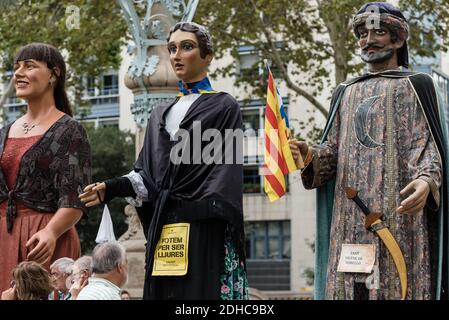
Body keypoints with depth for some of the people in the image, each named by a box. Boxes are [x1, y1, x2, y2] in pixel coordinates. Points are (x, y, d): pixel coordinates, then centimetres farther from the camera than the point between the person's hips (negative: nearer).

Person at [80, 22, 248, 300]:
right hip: (163, 231, 5)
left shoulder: (224, 107, 3)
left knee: (201, 295, -10)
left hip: (204, 227, -5)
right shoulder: (161, 115, 21)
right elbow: (147, 174, 15)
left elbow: (227, 173, -6)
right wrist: (111, 188, -3)